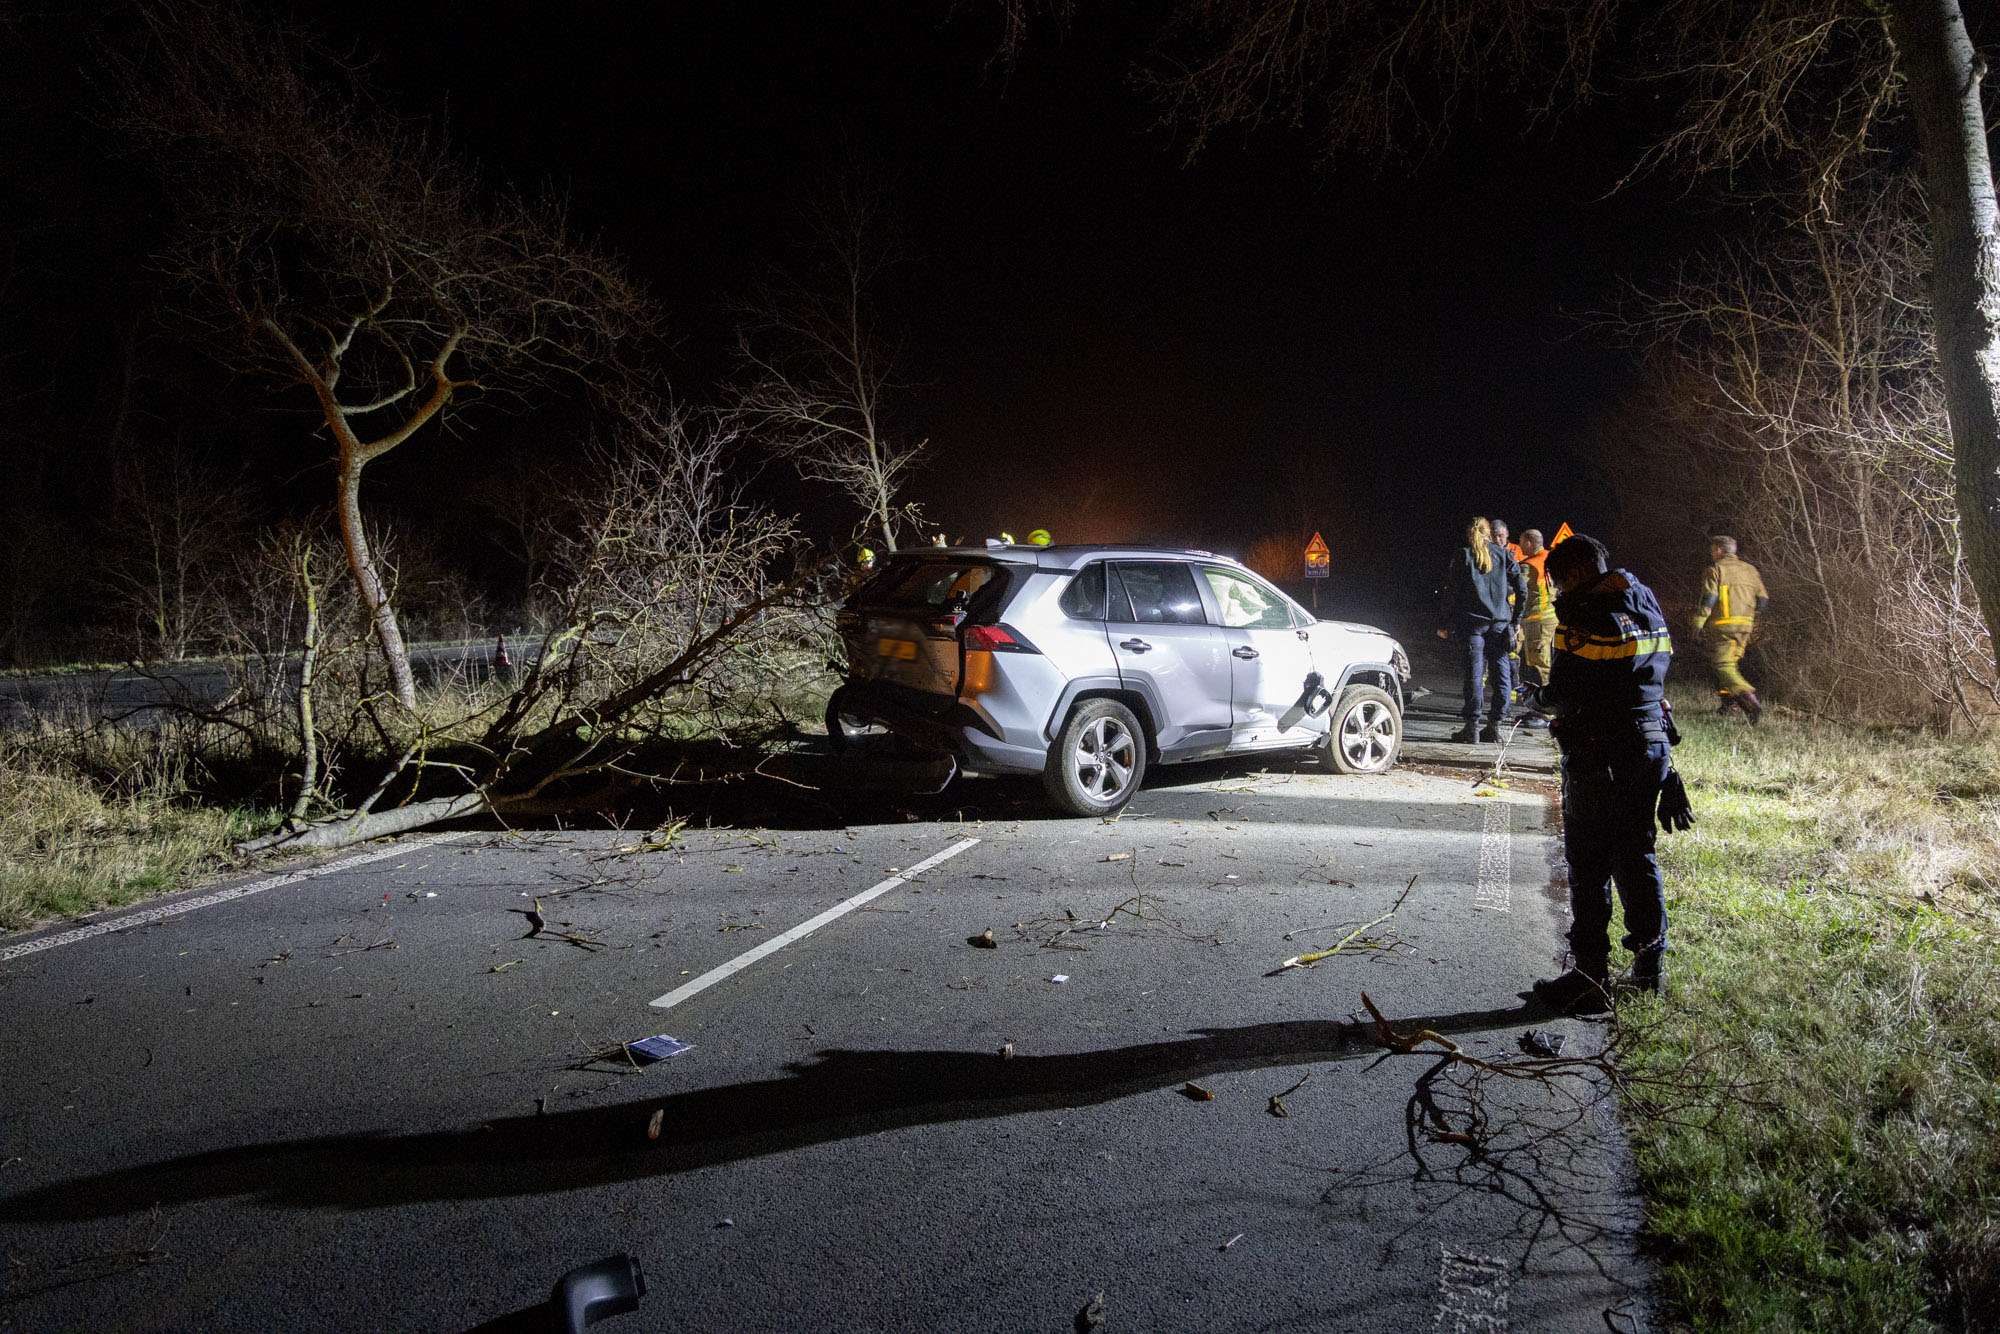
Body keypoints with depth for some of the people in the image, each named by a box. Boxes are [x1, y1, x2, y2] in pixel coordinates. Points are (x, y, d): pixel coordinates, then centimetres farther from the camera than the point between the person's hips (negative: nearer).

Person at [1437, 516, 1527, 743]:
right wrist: (1516, 619, 13)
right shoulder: (1502, 554, 10)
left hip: (1473, 620, -2)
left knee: (1474, 672, -3)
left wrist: (1449, 623, 2)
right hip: (1500, 621, 2)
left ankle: (1471, 725, -5)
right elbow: (1521, 588, 7)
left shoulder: (1462, 556, 4)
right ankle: (1494, 725, 7)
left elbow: (1452, 592, -1)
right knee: (1501, 672, 7)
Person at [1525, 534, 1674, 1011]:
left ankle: (1591, 977, 4)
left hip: (1597, 755, -7)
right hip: (1650, 743, 8)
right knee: (1637, 858, 16)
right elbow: (1656, 675, 15)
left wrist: (1540, 698, 6)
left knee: (1589, 867, 0)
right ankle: (1648, 968, 23)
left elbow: (1564, 693, -16)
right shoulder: (1649, 607, 10)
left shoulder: (1583, 614, -15)